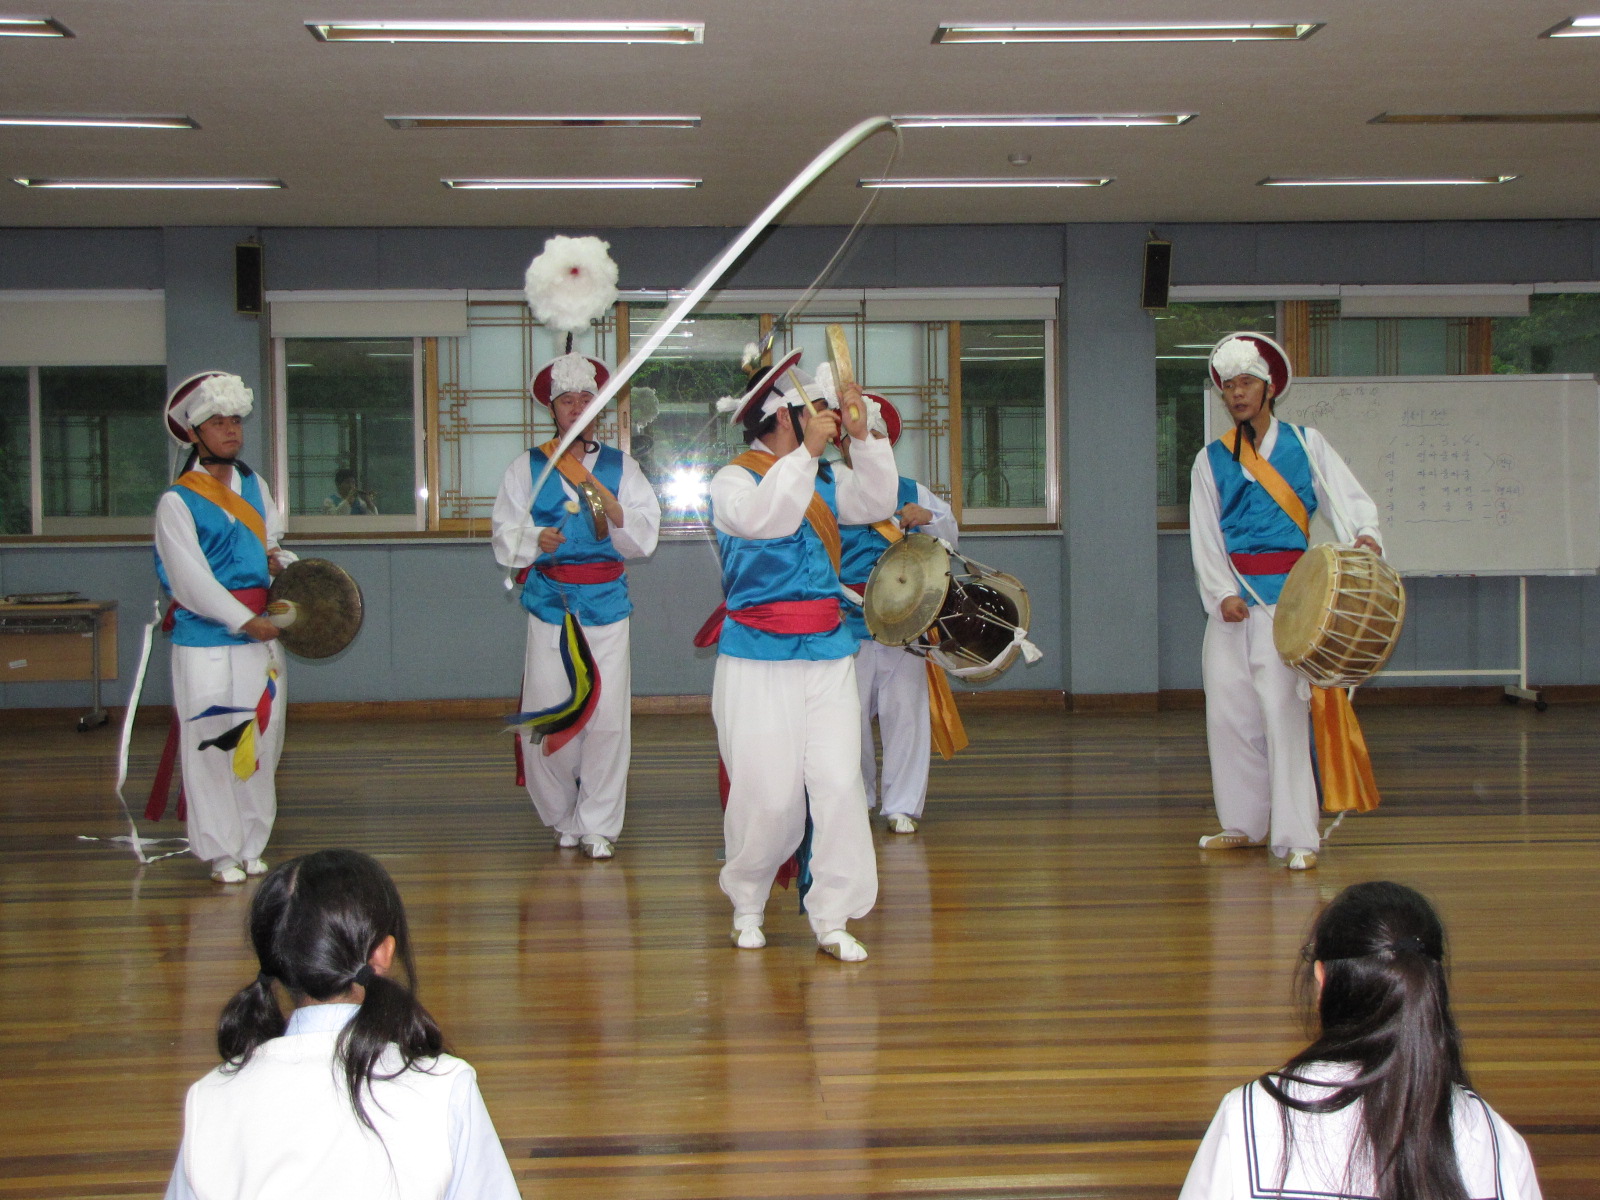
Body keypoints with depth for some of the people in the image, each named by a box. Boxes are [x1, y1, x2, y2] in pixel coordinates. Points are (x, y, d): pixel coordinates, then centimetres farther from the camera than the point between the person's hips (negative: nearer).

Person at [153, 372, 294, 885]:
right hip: (206, 639, -6)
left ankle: (252, 846, 20)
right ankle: (221, 853, 6)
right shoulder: (177, 502, -7)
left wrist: (277, 559, 0)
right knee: (211, 744, -4)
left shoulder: (254, 485, 13)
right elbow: (190, 578, -13)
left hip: (260, 632, 6)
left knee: (261, 740, 8)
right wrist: (244, 621, -19)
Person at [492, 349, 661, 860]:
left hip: (607, 606, 0)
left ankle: (598, 825, 7)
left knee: (608, 717, -6)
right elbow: (505, 539, 4)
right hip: (549, 604, 0)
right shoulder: (527, 467, 10)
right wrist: (535, 539, -17)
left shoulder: (620, 466, 11)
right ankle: (563, 820, 16)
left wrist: (599, 491, -11)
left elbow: (643, 537, 1)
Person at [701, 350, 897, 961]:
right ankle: (746, 904, 23)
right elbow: (764, 518, -24)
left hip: (827, 655, 5)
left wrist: (863, 437, -6)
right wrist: (806, 453, -27)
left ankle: (831, 917, 6)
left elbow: (876, 503, 5)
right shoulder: (733, 480, -5)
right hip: (759, 661, -5)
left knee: (838, 784, -3)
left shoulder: (823, 481, 14)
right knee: (767, 792, -2)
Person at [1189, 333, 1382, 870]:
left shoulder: (1306, 444, 7)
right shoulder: (1211, 461, 12)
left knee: (1282, 708, -12)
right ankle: (1245, 823, 19)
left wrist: (1365, 535, -25)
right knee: (1227, 709, 4)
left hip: (1287, 592, -3)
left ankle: (1297, 836, -10)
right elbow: (1204, 535, 5)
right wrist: (1223, 593, -8)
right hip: (1230, 594, 3)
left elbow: (1351, 499, -3)